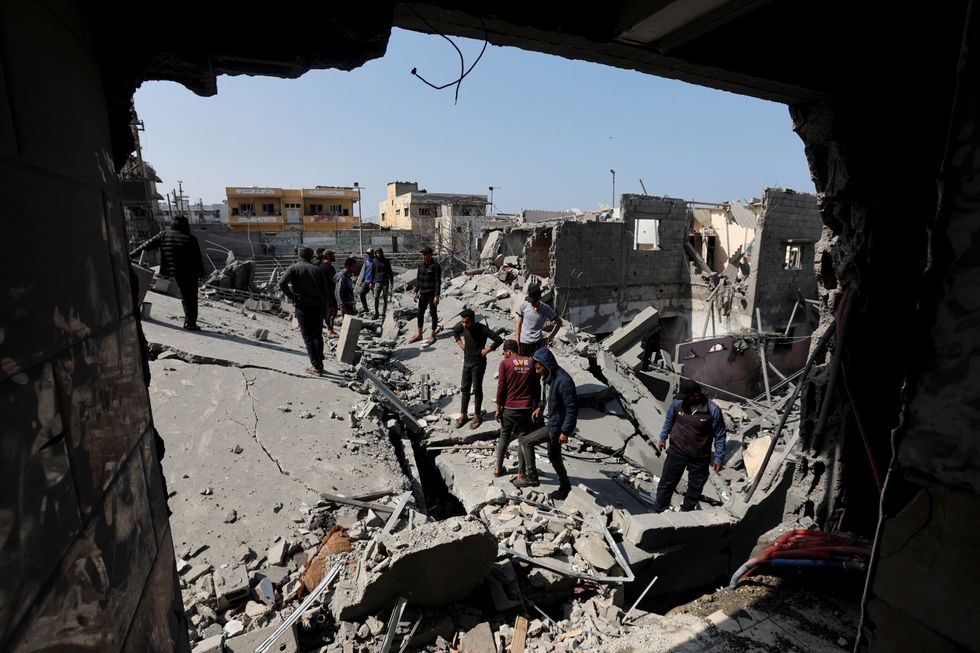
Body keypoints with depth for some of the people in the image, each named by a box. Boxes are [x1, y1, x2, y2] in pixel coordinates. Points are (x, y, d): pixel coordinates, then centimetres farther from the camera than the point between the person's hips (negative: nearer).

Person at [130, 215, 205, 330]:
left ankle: (188, 321, 23)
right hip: (190, 273, -5)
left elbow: (148, 245, 5)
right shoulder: (190, 239, -11)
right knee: (192, 297, 2)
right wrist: (201, 273, 5)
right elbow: (198, 258, -6)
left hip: (176, 272, 5)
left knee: (185, 296, 18)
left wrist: (131, 254, 14)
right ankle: (191, 323, 1)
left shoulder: (163, 235, 0)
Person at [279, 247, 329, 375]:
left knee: (308, 337, 2)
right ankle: (320, 363, 16)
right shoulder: (317, 269, 9)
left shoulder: (293, 268, 0)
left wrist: (293, 297, -6)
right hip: (318, 306, 3)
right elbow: (325, 291, 6)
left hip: (302, 306, -3)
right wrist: (324, 310, 10)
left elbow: (282, 284, -17)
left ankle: (316, 366, 0)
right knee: (318, 335, 15)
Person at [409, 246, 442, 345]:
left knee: (433, 314, 3)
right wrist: (416, 292, 10)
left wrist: (436, 296, -18)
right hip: (423, 294, 7)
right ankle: (419, 334, 25)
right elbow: (418, 279, 14)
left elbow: (438, 281, -14)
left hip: (432, 294, -7)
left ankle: (432, 335, 13)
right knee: (420, 314, 12)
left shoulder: (435, 266, -12)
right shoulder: (421, 265, 8)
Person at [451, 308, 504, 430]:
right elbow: (455, 332, 17)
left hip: (478, 363, -5)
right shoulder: (461, 326, -7)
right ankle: (463, 415, 24)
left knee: (477, 389, 4)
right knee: (464, 388, 12)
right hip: (467, 362, 5)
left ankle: (477, 416, 18)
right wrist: (460, 345, 6)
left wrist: (487, 350, -18)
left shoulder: (482, 329, -22)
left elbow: (499, 340, -24)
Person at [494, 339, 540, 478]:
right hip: (526, 408, 1)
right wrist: (536, 406, 14)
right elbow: (537, 387, 5)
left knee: (504, 437, 16)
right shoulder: (531, 363, 3)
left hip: (509, 408, -1)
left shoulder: (505, 363, -6)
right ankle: (521, 472, 18)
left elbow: (501, 388, -8)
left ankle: (498, 468, 25)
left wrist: (498, 408, 0)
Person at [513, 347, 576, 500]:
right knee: (554, 456, 22)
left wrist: (565, 431, -23)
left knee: (525, 441, -2)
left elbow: (572, 408, -26)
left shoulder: (563, 381, -28)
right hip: (552, 422, 9)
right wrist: (540, 407, 5)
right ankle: (564, 486, 38)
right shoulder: (552, 376, 1)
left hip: (558, 425, -9)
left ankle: (531, 477, 11)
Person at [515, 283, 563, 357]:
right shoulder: (524, 305, -7)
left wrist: (549, 337, -2)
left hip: (537, 343, -2)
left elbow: (559, 322, 2)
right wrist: (517, 341, 1)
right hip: (523, 342, 2)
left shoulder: (546, 309, -10)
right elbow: (519, 325, 2)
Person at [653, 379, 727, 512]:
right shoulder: (678, 403, -14)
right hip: (676, 452, 1)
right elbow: (669, 420, 7)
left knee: (695, 488, 16)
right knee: (666, 483, 11)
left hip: (699, 458, -1)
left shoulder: (713, 410, -20)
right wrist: (663, 438, 14)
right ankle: (658, 511, 28)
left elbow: (720, 436, -8)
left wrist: (718, 457, -7)